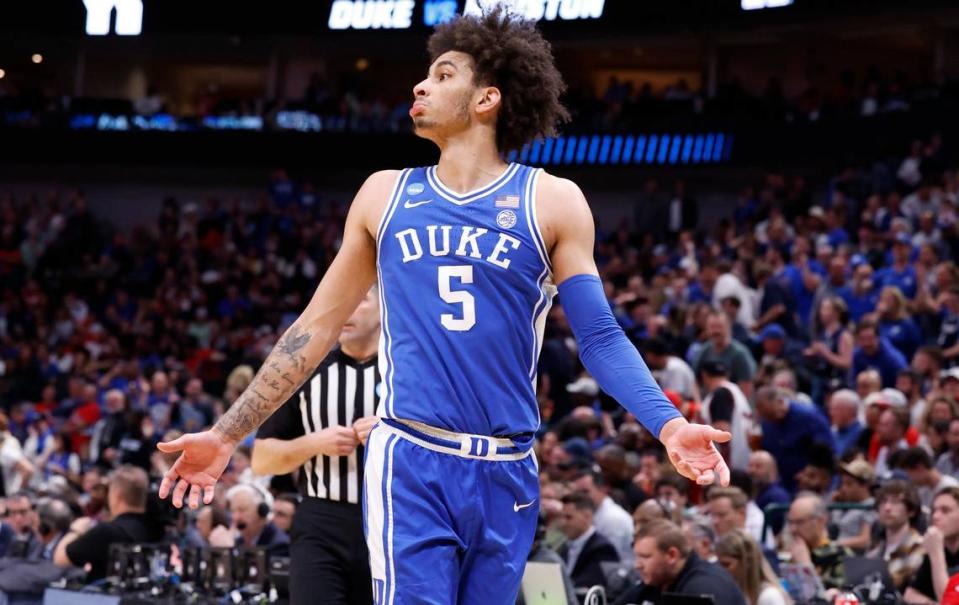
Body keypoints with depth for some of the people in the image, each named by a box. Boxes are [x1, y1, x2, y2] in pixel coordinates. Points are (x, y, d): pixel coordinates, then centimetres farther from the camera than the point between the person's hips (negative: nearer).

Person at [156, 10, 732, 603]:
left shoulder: (552, 201, 3)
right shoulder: (385, 195, 9)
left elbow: (600, 338, 1)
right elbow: (319, 325, 14)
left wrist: (668, 424, -17)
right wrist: (227, 435, 11)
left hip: (506, 472, 0)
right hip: (408, 465, 0)